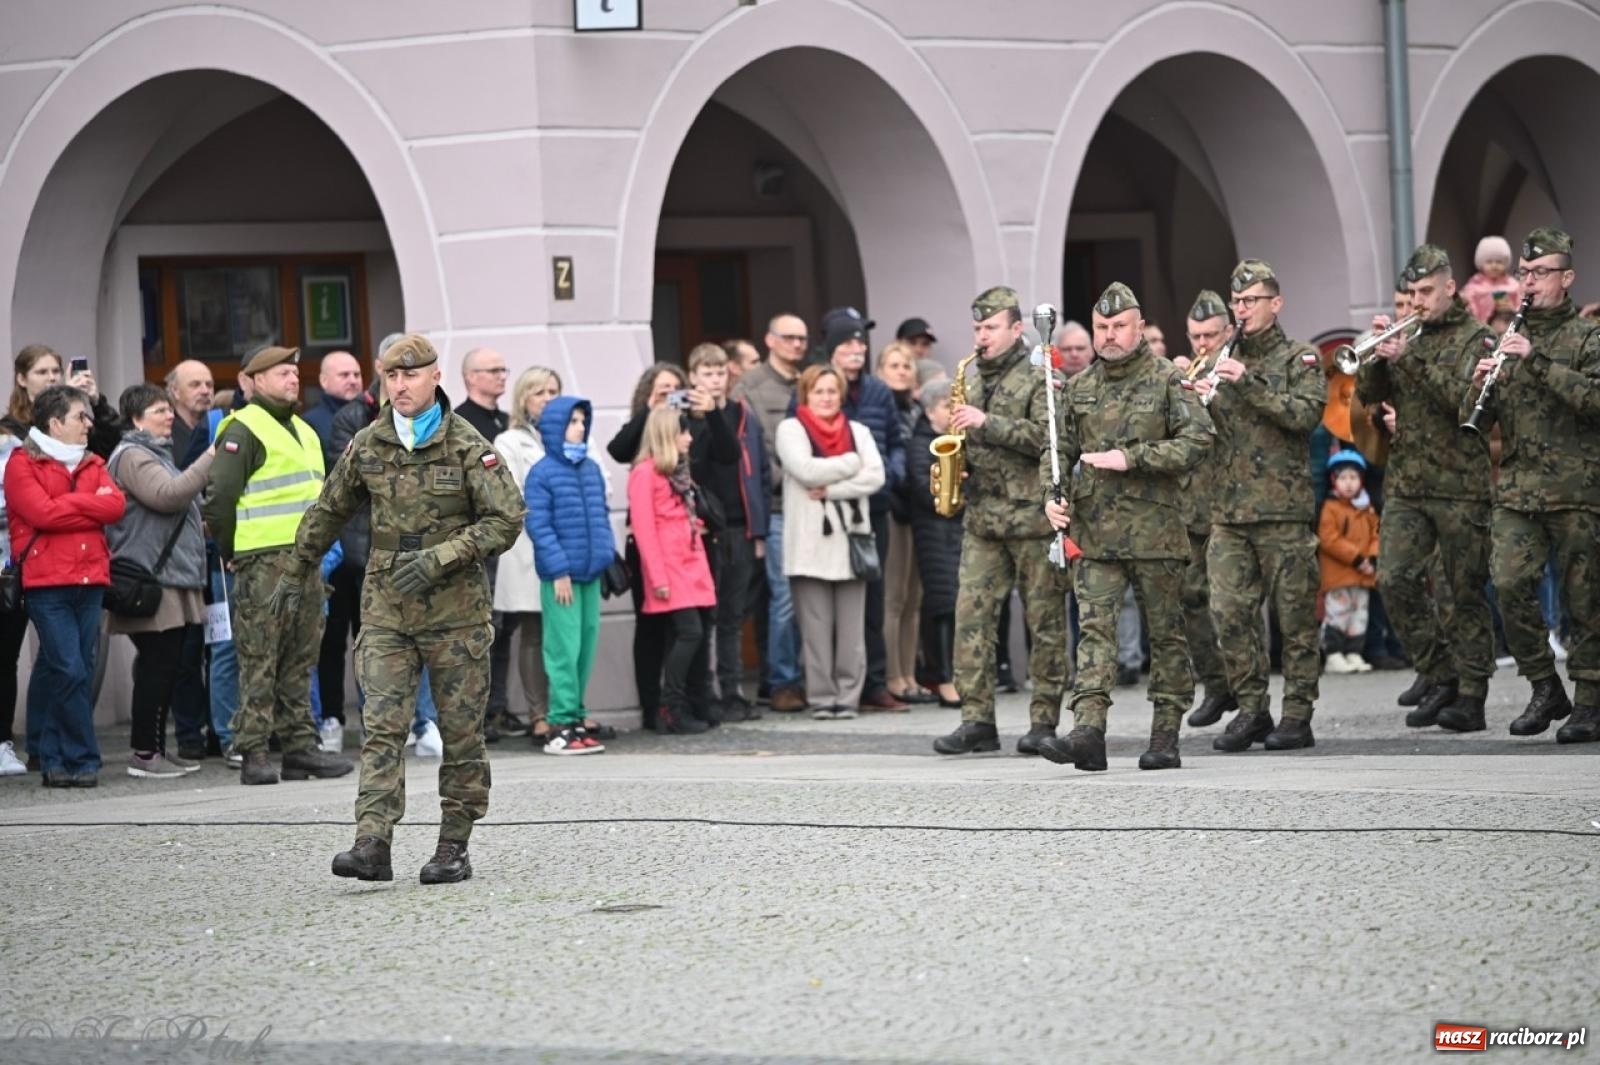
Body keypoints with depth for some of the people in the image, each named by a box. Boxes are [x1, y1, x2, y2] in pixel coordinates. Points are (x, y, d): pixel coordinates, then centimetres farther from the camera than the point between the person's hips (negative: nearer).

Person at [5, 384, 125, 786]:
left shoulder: (92, 464, 18)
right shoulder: (23, 464, 0)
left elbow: (115, 505, 1)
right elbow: (43, 513, -14)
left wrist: (68, 503, -7)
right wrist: (89, 505, -4)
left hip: (89, 579, 6)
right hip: (46, 582, -6)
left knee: (67, 671, 6)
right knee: (70, 670, -12)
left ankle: (55, 760, 10)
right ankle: (82, 759, -8)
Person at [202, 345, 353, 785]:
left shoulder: (304, 432, 21)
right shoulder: (243, 430, -7)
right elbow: (219, 499, -12)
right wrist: (231, 553, -8)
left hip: (305, 561, 8)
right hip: (263, 563, -8)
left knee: (300, 659, 10)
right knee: (259, 661, -7)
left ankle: (300, 745, 14)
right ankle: (253, 754, -7)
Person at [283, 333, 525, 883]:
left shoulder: (468, 446, -6)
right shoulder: (366, 446, 5)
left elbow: (506, 519, -11)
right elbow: (328, 513, 19)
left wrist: (439, 558, -20)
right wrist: (295, 573, 24)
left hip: (456, 609, -2)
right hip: (386, 608, 2)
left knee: (461, 730, 3)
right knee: (382, 726, -9)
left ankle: (454, 847, 12)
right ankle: (372, 844, -17)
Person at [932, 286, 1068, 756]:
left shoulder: (1038, 380, -3)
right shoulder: (974, 386, 18)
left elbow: (1046, 438, -17)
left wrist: (987, 422, -19)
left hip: (1033, 518, -6)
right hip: (982, 519, 6)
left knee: (1045, 620, 0)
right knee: (971, 614, -3)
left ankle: (1045, 721, 5)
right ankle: (977, 720, -2)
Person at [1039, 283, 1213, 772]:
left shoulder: (1166, 380, -1)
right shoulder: (1079, 388, 13)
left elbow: (1198, 439, -9)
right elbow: (1059, 450, 18)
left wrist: (1131, 458, -15)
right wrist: (1050, 496, 0)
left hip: (1154, 529, -3)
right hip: (1094, 531, 3)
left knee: (1165, 631, 4)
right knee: (1094, 627, -8)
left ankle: (1166, 736, 11)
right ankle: (1088, 731, -17)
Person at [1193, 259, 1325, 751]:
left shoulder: (1301, 359, 3)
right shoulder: (1226, 362, 16)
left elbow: (1306, 415, -14)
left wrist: (1250, 384, -21)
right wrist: (1197, 401, -4)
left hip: (1283, 509, -4)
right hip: (1228, 509, 4)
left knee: (1295, 614, -1)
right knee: (1229, 613, -1)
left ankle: (1297, 715, 4)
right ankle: (1251, 709, 8)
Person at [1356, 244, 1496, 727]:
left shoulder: (1475, 338, -1)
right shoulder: (1407, 336, 15)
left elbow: (1463, 397, -17)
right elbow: (1368, 394, 10)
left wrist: (1410, 360, -22)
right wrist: (1378, 350, -7)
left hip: (1460, 486, -5)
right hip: (1406, 483, 5)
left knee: (1462, 593, -2)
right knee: (1394, 579, -6)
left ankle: (1470, 695, 3)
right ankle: (1435, 673, 8)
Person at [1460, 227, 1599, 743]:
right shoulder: (1507, 340, 16)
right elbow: (1477, 420, 16)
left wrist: (1538, 362, -21)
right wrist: (1479, 384, -6)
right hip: (1516, 489, 4)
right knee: (1509, 584, -9)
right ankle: (1544, 689, 5)